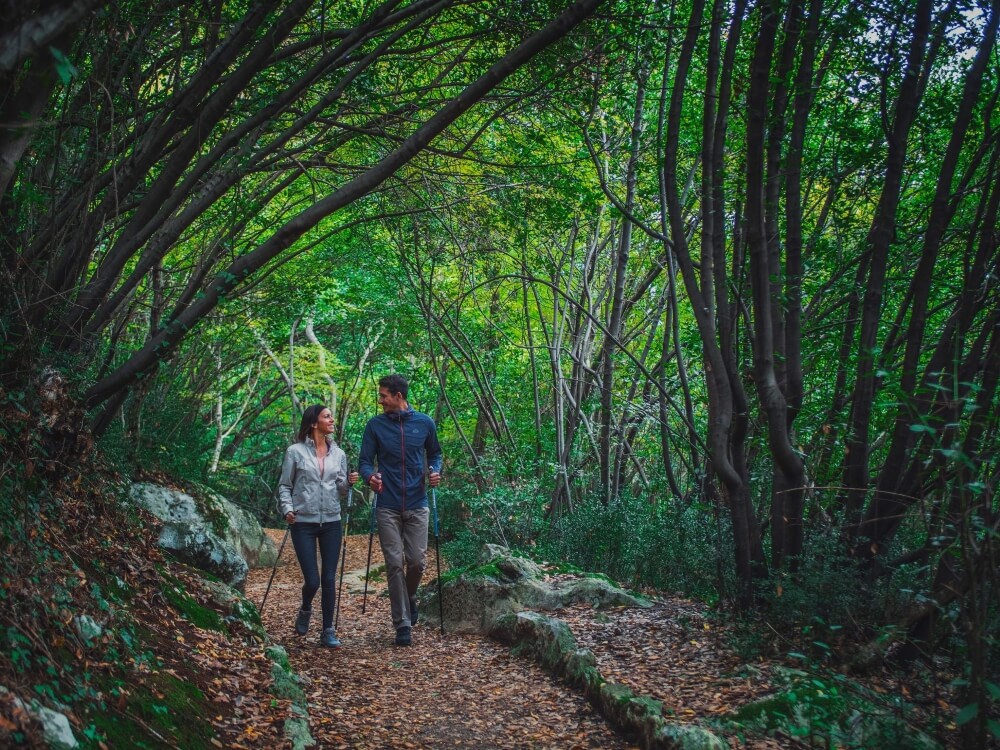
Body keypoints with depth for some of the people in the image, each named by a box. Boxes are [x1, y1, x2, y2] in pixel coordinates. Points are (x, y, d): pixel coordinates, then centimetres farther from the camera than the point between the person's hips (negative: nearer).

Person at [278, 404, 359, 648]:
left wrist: (348, 482, -8)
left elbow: (340, 491, 13)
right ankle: (305, 610, 27)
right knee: (312, 580, -6)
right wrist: (287, 508, -14)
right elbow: (284, 486, 3)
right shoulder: (295, 451, -2)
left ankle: (328, 631, 12)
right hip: (303, 523, -3)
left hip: (331, 522, 3)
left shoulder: (338, 453, 9)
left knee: (329, 579, 2)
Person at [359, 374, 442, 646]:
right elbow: (365, 460, 2)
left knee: (417, 560, -1)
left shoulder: (424, 423, 3)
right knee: (395, 564, -2)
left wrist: (435, 471, -6)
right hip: (388, 507, -1)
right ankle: (402, 624, 5)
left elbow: (435, 453, 15)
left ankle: (409, 597, 32)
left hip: (417, 505, 1)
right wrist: (370, 476, -20)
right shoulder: (375, 425, 0)